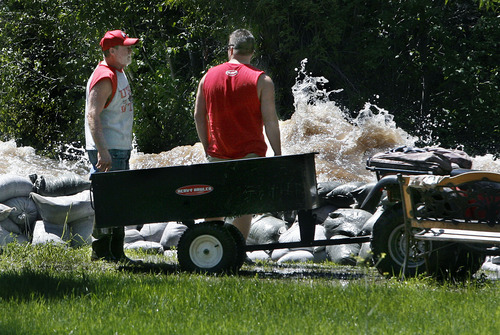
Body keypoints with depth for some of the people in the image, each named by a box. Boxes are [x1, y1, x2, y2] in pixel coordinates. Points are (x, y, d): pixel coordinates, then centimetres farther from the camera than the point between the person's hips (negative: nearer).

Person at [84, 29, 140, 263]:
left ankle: (117, 253, 17)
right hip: (107, 151, -10)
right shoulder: (104, 77, -15)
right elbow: (93, 116, -23)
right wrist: (103, 152, -30)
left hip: (120, 149, 10)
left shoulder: (119, 73, 16)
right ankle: (101, 252, -4)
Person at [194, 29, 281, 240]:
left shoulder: (209, 76, 6)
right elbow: (270, 120, -8)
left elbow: (198, 116, 9)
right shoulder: (261, 80, -5)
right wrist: (277, 154, -2)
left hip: (217, 154, 3)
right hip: (250, 152, -3)